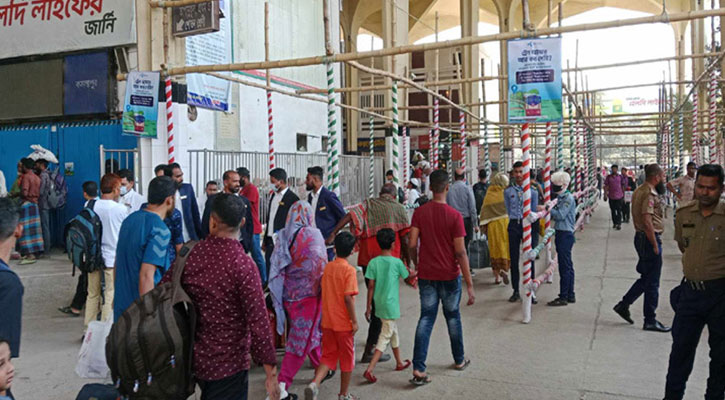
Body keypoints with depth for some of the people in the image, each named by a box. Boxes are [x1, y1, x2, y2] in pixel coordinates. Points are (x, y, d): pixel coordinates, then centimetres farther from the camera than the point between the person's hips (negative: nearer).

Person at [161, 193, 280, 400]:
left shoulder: (189, 255, -7)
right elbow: (258, 321, -22)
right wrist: (271, 372, -14)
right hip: (229, 364, -4)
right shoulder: (244, 265, -21)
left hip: (194, 358, 4)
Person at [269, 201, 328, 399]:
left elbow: (275, 266, 5)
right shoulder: (312, 235, -12)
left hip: (287, 293, 6)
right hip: (308, 292, -6)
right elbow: (319, 264, -21)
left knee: (308, 331, 24)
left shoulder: (282, 236, 3)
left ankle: (321, 365, 41)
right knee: (302, 338, 0)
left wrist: (281, 289, 14)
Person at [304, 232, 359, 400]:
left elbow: (324, 293, 9)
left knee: (328, 355, 16)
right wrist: (354, 321, -12)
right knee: (347, 358, 12)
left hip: (327, 322, 5)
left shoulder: (327, 267, 2)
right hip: (344, 323, -5)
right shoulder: (349, 270, -15)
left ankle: (314, 383, -6)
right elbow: (348, 298, -21)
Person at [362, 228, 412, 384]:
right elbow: (407, 276, 6)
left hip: (379, 305, 5)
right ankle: (369, 370, -10)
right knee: (385, 338, -1)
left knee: (393, 331, 22)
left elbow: (371, 287, -3)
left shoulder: (373, 262, -4)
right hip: (391, 306, -5)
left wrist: (368, 307, 5)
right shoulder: (397, 262, -12)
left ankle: (399, 362, 37)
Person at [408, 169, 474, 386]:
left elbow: (412, 245, -5)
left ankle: (418, 369, -2)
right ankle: (459, 360, 35)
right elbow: (460, 252, -13)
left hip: (426, 275, 2)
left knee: (426, 319, 6)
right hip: (449, 275, -2)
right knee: (453, 316, 17)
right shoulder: (454, 215, -13)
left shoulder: (420, 212, -5)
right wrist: (469, 284, -8)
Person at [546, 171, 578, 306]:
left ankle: (563, 297, 0)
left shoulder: (568, 198, -14)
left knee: (564, 266, -5)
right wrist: (549, 209, -1)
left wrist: (547, 208, -15)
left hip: (565, 234, -10)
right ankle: (570, 295, 23)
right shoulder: (560, 197, 14)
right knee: (567, 266, 14)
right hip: (561, 233, 10)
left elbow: (560, 215, -20)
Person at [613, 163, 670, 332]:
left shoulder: (639, 191, 13)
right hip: (649, 239, -10)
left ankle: (623, 305, 22)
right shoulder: (650, 194, -18)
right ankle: (650, 321, 9)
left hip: (641, 237, 10)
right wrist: (655, 245, -20)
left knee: (646, 278, 19)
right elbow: (647, 221, -25)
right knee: (652, 282, 0)